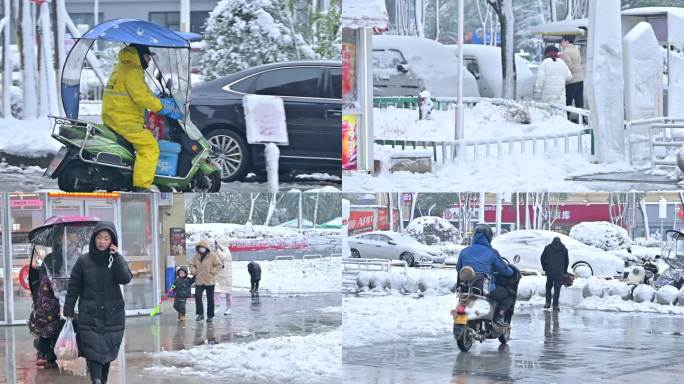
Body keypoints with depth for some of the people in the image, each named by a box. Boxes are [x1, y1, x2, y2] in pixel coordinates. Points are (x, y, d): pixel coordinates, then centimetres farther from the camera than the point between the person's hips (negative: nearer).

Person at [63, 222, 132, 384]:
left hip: (112, 315, 2)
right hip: (90, 316, -2)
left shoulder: (117, 259, 5)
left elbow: (125, 279, -12)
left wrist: (116, 257, -15)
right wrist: (68, 311, 0)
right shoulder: (84, 260, 0)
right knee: (93, 352, -14)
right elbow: (73, 287, 3)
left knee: (107, 353, 8)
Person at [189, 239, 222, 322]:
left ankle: (210, 316, 14)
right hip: (199, 281, 2)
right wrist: (194, 272, -1)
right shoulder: (196, 256, 5)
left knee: (210, 299, 5)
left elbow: (218, 265, -4)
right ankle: (200, 314, -2)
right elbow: (192, 265, 15)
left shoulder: (213, 256, -5)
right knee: (197, 296, -13)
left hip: (210, 281, -2)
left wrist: (211, 273, -12)